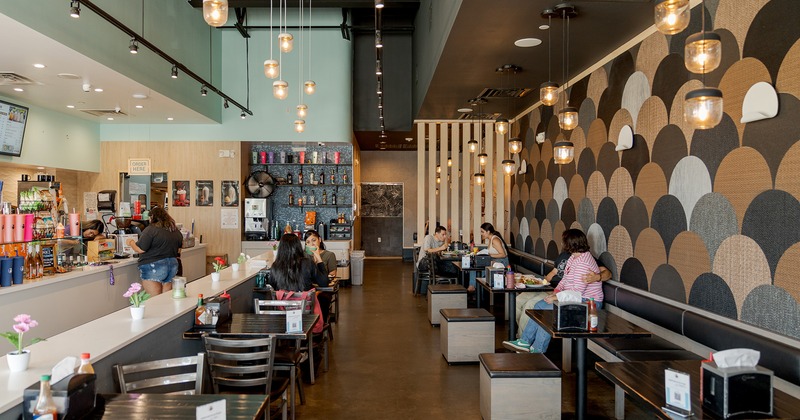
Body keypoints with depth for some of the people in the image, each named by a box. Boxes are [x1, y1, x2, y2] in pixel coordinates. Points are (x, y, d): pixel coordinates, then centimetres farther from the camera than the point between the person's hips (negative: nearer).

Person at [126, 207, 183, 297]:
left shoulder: (151, 229, -10)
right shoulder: (176, 231, 10)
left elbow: (140, 250, -12)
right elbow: (178, 250, 17)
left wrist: (131, 242, 6)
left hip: (154, 267, -7)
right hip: (173, 266, 7)